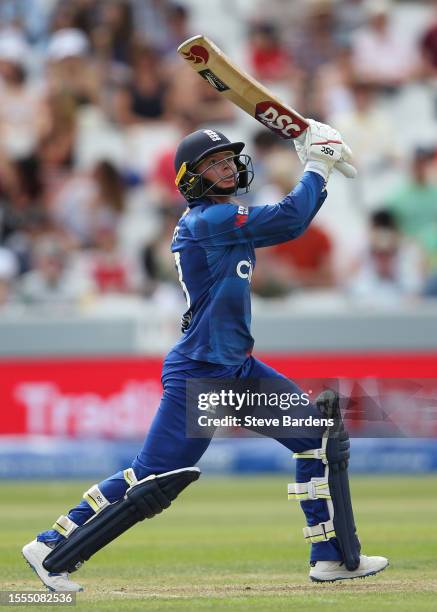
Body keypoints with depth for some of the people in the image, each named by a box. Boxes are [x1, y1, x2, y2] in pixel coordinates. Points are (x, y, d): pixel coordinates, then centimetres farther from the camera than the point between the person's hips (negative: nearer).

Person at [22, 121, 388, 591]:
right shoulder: (207, 219, -16)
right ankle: (52, 549, 2)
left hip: (238, 369, 10)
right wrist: (317, 167, -7)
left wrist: (320, 170, 4)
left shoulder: (223, 217, 12)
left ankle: (333, 557, 12)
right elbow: (290, 220, -21)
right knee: (153, 481, -9)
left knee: (322, 434, 7)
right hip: (198, 375, -10)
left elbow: (291, 220, 17)